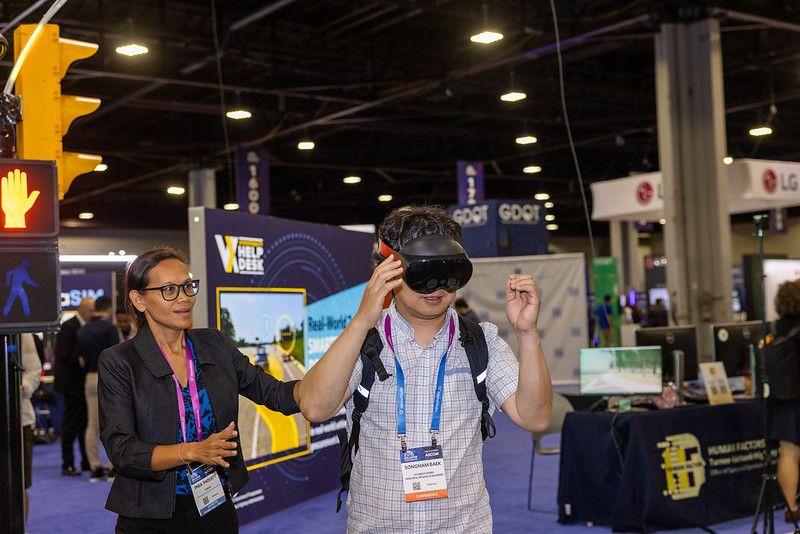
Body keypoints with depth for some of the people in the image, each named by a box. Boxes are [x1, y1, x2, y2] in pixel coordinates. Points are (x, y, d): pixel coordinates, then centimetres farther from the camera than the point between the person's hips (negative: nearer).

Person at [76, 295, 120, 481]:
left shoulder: (82, 331, 8)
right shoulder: (109, 328, -11)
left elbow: (81, 361, 11)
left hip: (90, 378, 6)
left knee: (92, 425, 8)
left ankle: (95, 467, 10)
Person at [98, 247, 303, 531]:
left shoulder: (213, 345, 4)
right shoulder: (118, 362, -8)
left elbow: (274, 393, 1)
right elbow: (121, 450, -16)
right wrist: (193, 452, -29)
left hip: (218, 509, 4)